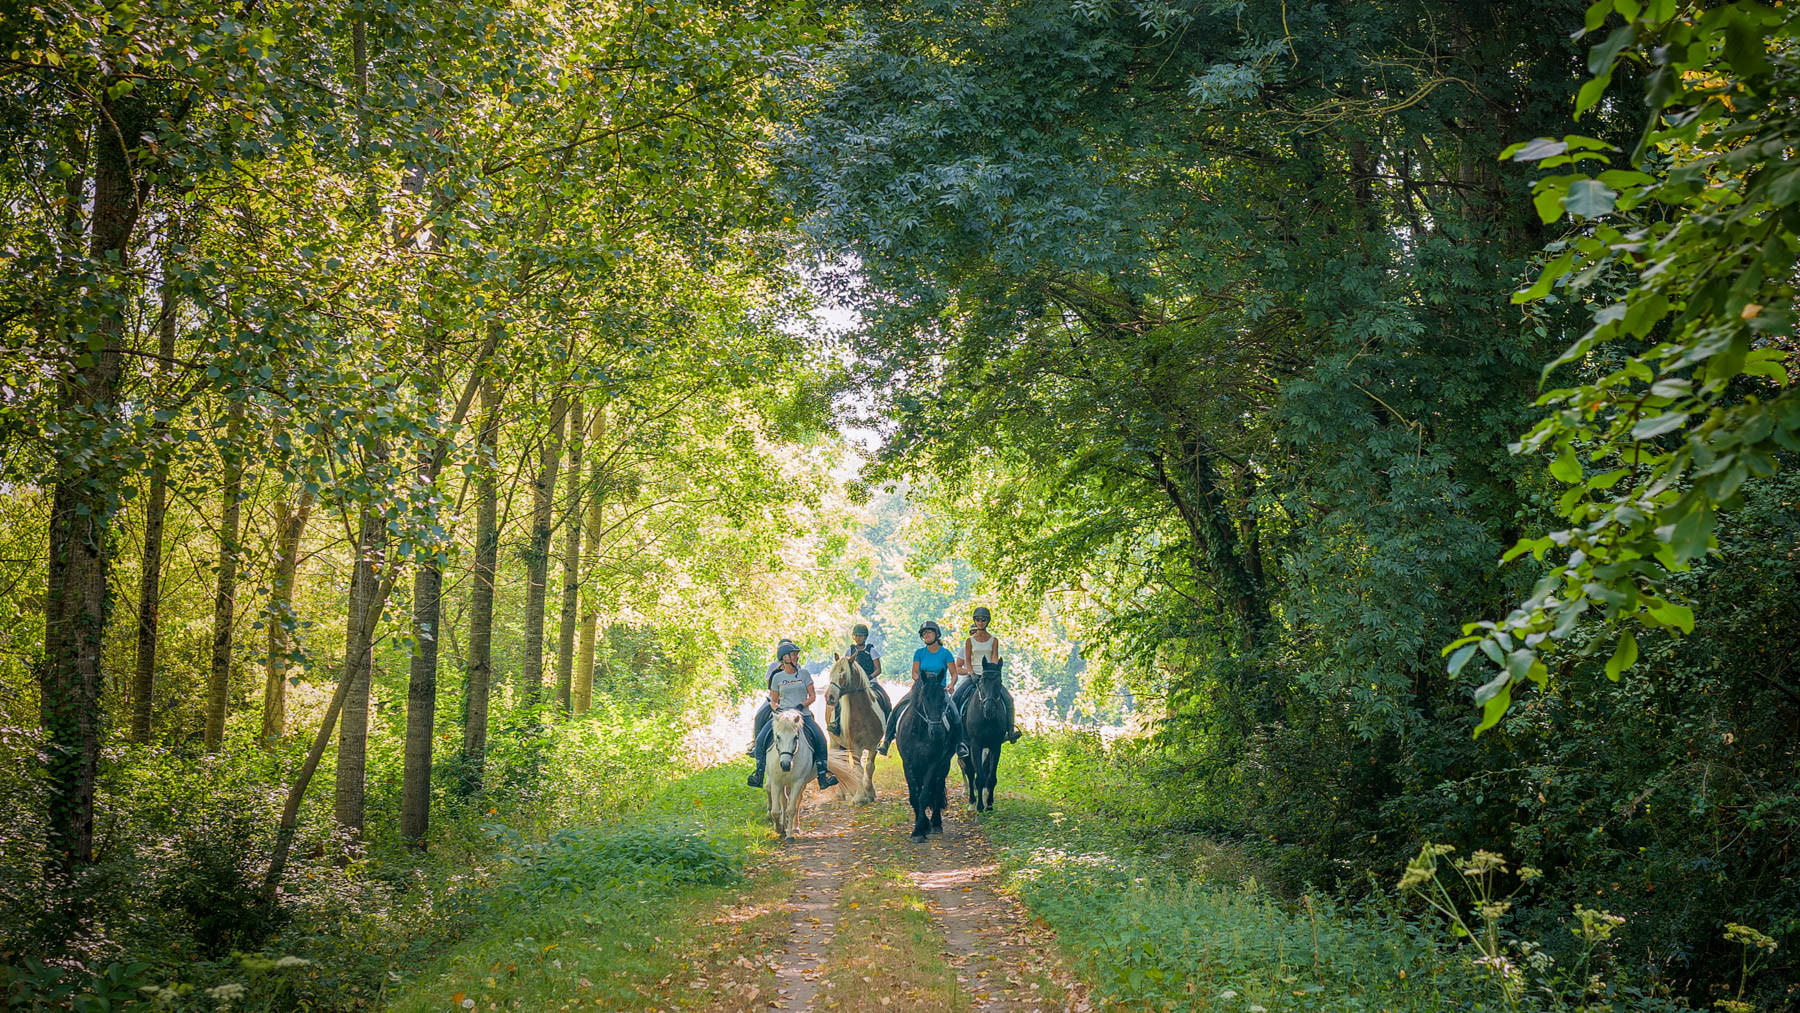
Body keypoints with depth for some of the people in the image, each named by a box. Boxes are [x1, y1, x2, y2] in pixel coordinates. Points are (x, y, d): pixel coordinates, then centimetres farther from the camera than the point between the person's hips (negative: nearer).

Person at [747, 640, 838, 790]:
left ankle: (823, 775, -11)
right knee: (761, 738, -19)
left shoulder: (804, 674, 6)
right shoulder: (777, 677, 7)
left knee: (820, 739, -21)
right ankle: (759, 773, -10)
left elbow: (813, 696, 4)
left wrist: (801, 705, -13)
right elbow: (773, 700, 13)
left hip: (803, 714, 0)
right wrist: (775, 708, -8)